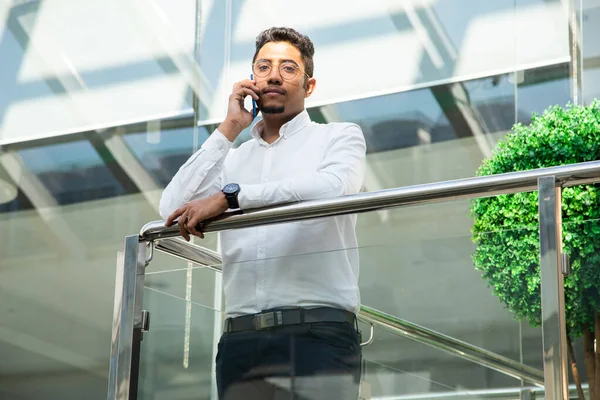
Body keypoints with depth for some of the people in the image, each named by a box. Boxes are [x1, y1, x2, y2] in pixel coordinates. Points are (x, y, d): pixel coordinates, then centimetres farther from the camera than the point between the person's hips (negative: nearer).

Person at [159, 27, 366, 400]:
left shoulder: (340, 137, 11)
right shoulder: (233, 159, 22)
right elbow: (172, 210, 7)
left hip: (318, 331, -3)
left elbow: (333, 186, -12)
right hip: (241, 338, 3)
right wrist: (229, 130, 8)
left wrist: (230, 196, -14)